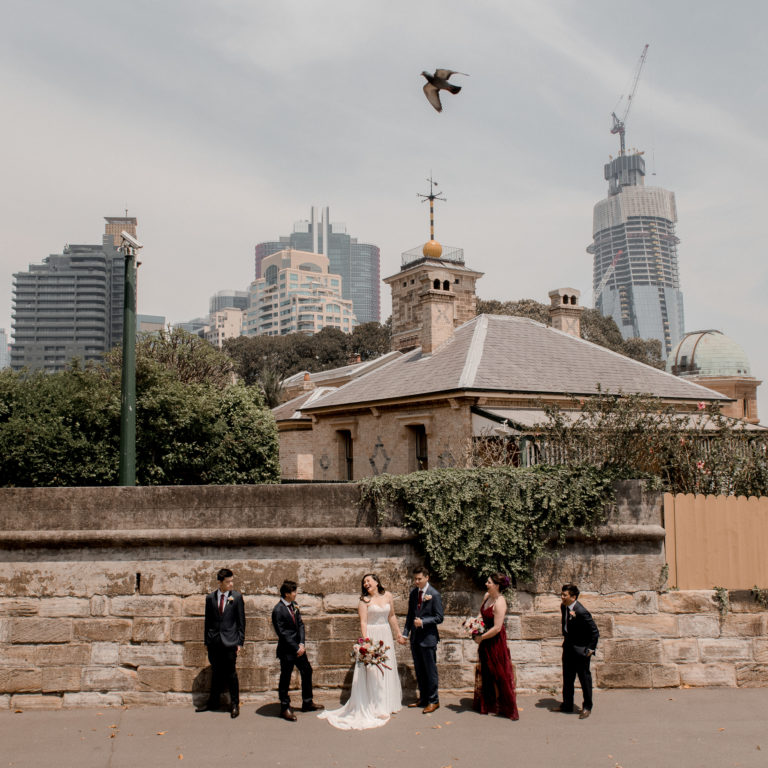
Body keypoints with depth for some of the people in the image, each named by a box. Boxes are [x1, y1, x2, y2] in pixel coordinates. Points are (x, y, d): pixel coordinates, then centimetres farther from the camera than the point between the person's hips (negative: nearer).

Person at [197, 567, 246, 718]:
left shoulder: (236, 597, -2)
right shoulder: (210, 598, 4)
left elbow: (241, 621, 0)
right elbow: (208, 620, 10)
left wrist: (240, 642, -3)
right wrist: (206, 640, 7)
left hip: (229, 642, -2)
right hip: (214, 642, 2)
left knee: (231, 673, 2)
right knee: (215, 673, 13)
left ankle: (235, 704, 13)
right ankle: (213, 702, 26)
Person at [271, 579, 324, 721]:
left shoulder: (294, 605, 4)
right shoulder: (278, 610, -19)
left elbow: (300, 624, 6)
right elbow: (282, 634, -19)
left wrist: (302, 644, -6)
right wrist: (296, 648, -16)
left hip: (298, 647, 8)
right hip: (287, 650, -8)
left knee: (307, 672, 16)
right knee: (285, 678, 4)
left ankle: (307, 703, 32)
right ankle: (285, 708, 18)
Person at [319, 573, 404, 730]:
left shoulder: (387, 596, 5)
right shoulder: (364, 600, -7)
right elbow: (363, 622, -13)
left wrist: (398, 634, 19)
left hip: (386, 636, 5)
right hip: (371, 635, -4)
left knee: (388, 669, 11)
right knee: (372, 670, -5)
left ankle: (388, 703, 25)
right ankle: (375, 706, 3)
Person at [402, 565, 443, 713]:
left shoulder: (434, 594, -12)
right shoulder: (413, 593, 7)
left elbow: (439, 618, -11)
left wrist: (423, 622, -22)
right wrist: (406, 632, 8)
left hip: (428, 637, -6)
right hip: (415, 637, 6)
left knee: (430, 670, 2)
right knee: (419, 670, 15)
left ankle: (433, 701, 14)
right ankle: (423, 698, 27)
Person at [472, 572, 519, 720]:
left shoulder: (500, 603, -24)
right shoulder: (487, 596, 1)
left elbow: (497, 628, -26)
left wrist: (481, 638, -17)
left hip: (496, 641, -8)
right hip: (485, 641, 8)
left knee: (497, 673, 2)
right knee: (485, 672, 18)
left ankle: (506, 708, 14)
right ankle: (485, 704, 32)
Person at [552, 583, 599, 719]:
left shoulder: (582, 612, -25)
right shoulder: (564, 607, -2)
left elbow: (595, 632, -18)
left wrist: (590, 649, -15)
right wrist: (565, 639, 12)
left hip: (580, 649, -8)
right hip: (568, 647, 8)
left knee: (585, 678, 5)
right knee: (567, 677, 17)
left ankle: (587, 708, 19)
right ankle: (567, 705, 31)